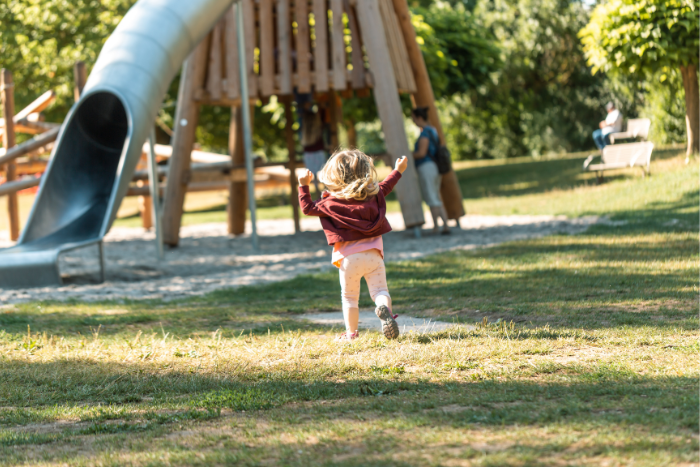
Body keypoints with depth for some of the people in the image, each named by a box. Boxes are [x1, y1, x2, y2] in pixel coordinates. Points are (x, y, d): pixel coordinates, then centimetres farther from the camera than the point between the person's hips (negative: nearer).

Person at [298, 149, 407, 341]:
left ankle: (351, 332, 16)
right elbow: (385, 187, 25)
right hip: (373, 254, 1)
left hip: (349, 258, -1)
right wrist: (398, 170, 41)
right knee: (380, 290, -1)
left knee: (349, 297, 13)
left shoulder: (330, 203, -5)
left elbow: (308, 208, 6)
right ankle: (385, 310, -33)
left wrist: (304, 186, 16)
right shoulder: (373, 196, 4)